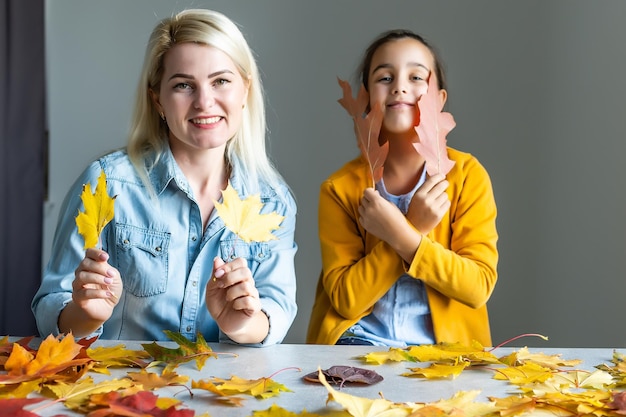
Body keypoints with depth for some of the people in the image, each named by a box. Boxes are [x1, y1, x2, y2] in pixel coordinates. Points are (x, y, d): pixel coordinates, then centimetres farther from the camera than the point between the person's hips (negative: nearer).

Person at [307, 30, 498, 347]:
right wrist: (415, 229, -18)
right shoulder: (341, 188, -2)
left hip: (445, 343, 1)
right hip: (360, 341, -1)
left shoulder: (467, 175, -2)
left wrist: (403, 238, -22)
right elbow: (345, 299, -8)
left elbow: (479, 286, -8)